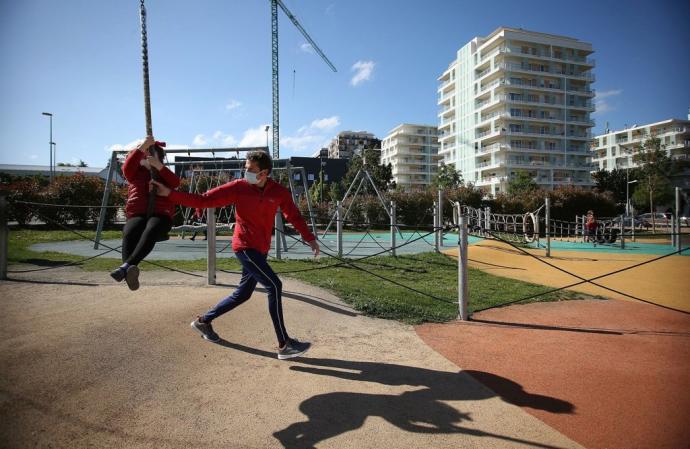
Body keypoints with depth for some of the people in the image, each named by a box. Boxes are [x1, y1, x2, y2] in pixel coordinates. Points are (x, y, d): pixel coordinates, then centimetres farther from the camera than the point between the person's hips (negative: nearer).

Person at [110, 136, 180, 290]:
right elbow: (126, 168, 1)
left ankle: (126, 266, -55)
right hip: (137, 214, 1)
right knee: (129, 233, -35)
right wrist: (142, 146, -4)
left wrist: (158, 165, -9)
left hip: (161, 214, -1)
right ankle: (130, 273, -55)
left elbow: (175, 183, 1)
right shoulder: (136, 172, 26)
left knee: (150, 232, -38)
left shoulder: (163, 173, 25)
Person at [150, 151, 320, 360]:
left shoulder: (279, 192, -4)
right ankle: (284, 344, -9)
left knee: (243, 293, 16)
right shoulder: (238, 187, -11)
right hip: (245, 246, -5)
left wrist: (309, 238, -2)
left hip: (261, 249, 6)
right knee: (274, 286, -16)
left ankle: (204, 321, 37)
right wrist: (170, 193, -14)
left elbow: (294, 215, 4)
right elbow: (203, 200, -8)